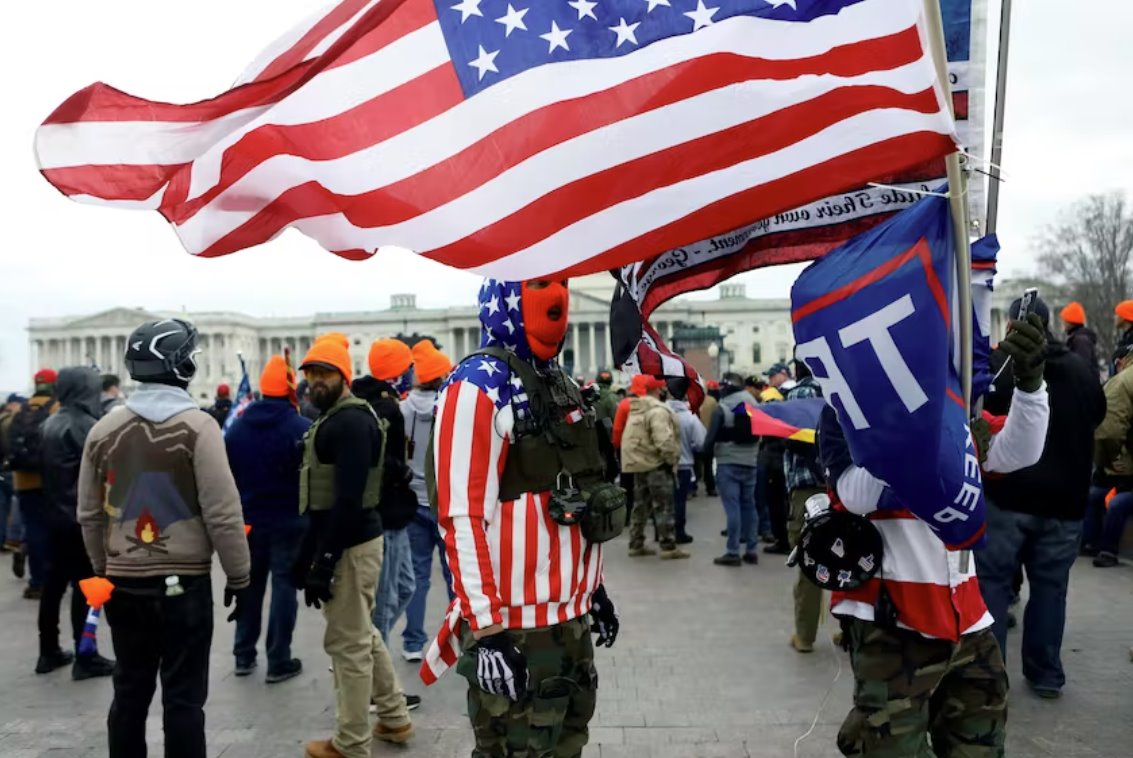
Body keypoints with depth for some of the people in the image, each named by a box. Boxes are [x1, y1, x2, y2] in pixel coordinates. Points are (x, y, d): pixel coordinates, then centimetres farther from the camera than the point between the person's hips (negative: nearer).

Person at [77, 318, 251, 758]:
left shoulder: (104, 429, 3)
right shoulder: (197, 426, -14)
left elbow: (89, 515, 10)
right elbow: (223, 513, -16)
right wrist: (239, 576, -6)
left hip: (124, 583, 5)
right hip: (184, 582, -5)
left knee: (129, 691, 16)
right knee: (183, 696, 4)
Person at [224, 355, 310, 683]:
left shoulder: (238, 426, 3)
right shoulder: (302, 428, -15)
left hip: (248, 519, 5)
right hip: (288, 520, -5)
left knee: (250, 584, 17)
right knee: (284, 585, 3)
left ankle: (243, 655, 26)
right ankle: (279, 661, 8)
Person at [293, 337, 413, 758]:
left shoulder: (351, 421, -17)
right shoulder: (333, 419, 16)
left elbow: (348, 499, -24)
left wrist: (324, 561, -24)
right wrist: (308, 552, 18)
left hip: (351, 545, -11)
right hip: (350, 540, 11)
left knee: (348, 644, 1)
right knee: (363, 634, 20)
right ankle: (394, 718, 34)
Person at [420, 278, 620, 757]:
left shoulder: (560, 384, 13)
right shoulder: (478, 388, -14)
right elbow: (463, 520, -20)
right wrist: (486, 630, -22)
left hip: (570, 613, 9)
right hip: (517, 624, -8)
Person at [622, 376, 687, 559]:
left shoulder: (636, 409, 13)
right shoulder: (657, 410, -18)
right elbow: (663, 440, -27)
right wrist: (672, 459, -14)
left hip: (638, 462, 9)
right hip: (656, 464, -9)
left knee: (641, 505, 15)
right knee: (664, 507, -2)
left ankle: (636, 545, 20)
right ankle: (668, 547, 1)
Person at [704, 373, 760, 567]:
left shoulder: (722, 408, -9)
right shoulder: (754, 407, 11)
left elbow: (712, 436, -11)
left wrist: (707, 454, 5)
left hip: (728, 463, -6)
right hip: (750, 463, 6)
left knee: (732, 507, -6)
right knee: (749, 506, 11)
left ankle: (733, 552, -6)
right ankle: (751, 550, 14)